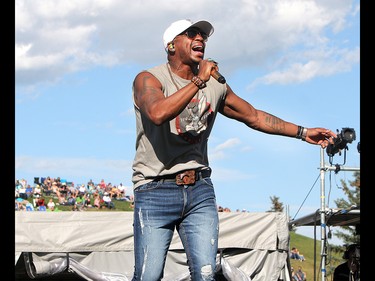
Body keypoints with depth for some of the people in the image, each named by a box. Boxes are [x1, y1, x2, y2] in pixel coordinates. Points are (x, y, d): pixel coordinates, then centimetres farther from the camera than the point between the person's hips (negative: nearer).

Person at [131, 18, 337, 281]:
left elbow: (253, 116, 25)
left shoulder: (215, 85, 14)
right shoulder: (149, 79, -4)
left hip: (200, 190, 5)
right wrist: (199, 80, -21)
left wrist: (303, 132, 25)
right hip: (156, 190, -5)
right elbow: (158, 114, -25)